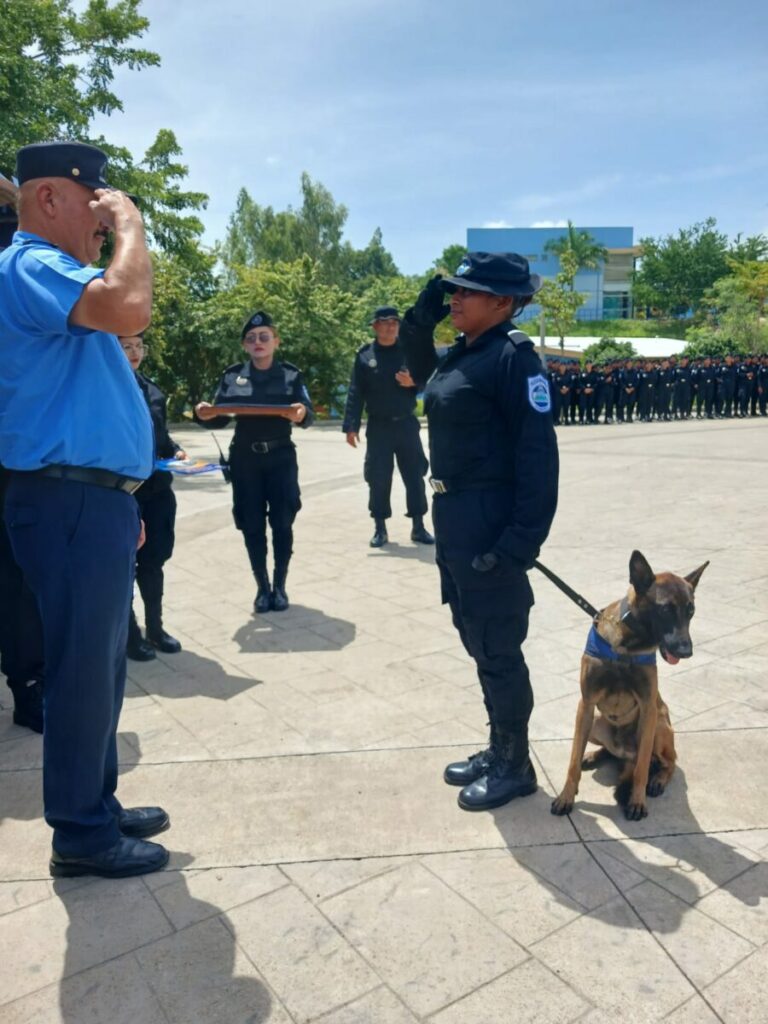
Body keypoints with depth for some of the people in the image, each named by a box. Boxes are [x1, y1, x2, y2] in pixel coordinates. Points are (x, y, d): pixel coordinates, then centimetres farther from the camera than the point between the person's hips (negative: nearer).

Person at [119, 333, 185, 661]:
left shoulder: (151, 389, 12)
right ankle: (129, 633, 19)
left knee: (154, 561, 13)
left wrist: (176, 450, 0)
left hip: (157, 489, 6)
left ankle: (155, 627, 27)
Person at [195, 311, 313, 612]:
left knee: (282, 522, 0)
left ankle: (280, 585, 16)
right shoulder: (232, 375, 2)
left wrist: (301, 414, -35)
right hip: (245, 458, 1)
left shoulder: (291, 374, -2)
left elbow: (308, 414, -12)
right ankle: (262, 587, 18)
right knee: (252, 525, 4)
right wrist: (205, 415, -22)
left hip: (281, 456, -1)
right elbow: (220, 418, 1)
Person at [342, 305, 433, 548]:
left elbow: (427, 381, 8)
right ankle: (380, 528, 13)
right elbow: (355, 393, -2)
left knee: (415, 475, 4)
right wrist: (351, 426, -9)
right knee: (378, 478, 2)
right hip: (378, 427, -1)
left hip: (406, 424, 1)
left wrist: (414, 383, -15)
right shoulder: (364, 355, 1)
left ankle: (418, 526, 14)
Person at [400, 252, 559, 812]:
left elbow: (538, 452, -19)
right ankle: (498, 750, 36)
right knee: (478, 641, 19)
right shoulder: (459, 355, 10)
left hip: (491, 523, -9)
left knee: (498, 649, 4)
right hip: (455, 516, 9)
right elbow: (422, 372, 32)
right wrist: (421, 319, 14)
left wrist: (525, 537, -23)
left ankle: (516, 767, 23)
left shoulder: (513, 356, -15)